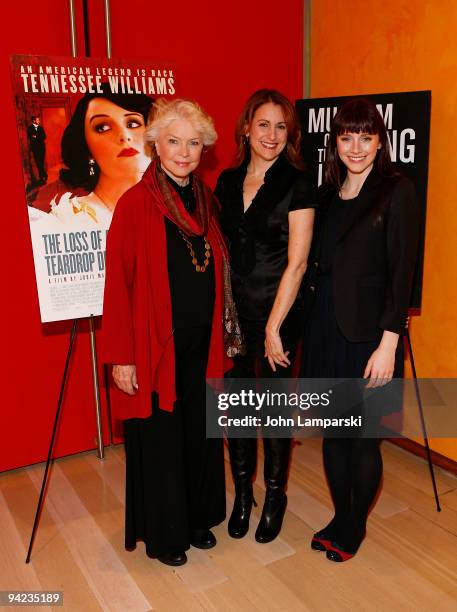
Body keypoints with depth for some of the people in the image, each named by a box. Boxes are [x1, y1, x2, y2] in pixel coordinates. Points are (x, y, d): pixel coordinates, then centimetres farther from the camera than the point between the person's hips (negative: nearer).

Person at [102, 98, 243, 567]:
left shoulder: (206, 201, 6)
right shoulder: (135, 203, -12)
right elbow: (118, 283, -13)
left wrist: (224, 333, 9)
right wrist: (121, 356, -14)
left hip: (202, 342, 6)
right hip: (156, 345, -5)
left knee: (201, 433, 16)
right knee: (159, 438, 9)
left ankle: (198, 518, 38)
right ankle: (163, 534, 30)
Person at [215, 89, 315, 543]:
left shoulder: (296, 185, -9)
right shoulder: (227, 181, 6)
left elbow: (297, 263, -13)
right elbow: (220, 249, 10)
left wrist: (274, 326, -15)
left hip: (277, 312, -4)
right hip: (231, 311, 4)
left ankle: (275, 496, 30)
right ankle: (242, 493, 32)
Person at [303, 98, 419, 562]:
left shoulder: (397, 192, -7)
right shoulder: (328, 194, 10)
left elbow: (401, 273, -12)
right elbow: (316, 265, 12)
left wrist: (388, 344, -16)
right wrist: (311, 325, 6)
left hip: (368, 333, -5)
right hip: (325, 329, 5)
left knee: (363, 438, 7)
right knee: (333, 433, 15)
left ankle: (354, 527, 30)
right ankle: (340, 517, 35)